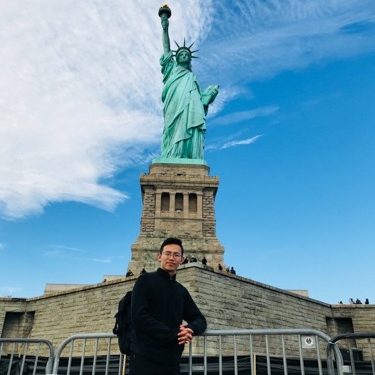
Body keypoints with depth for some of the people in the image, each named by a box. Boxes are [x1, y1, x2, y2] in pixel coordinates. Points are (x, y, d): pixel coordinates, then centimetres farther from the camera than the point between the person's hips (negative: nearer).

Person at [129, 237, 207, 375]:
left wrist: (190, 328, -12)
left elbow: (200, 319, 12)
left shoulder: (182, 291, 14)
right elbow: (139, 317, -14)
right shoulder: (146, 280, -2)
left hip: (172, 362, 5)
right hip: (144, 359, -5)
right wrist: (173, 334, -18)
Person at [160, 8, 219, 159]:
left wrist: (211, 92, 4)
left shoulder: (193, 78, 34)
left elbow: (200, 99, 22)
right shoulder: (172, 69, 30)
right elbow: (166, 49, 17)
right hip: (175, 112, -2)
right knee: (174, 147, -19)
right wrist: (165, 29, 6)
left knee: (191, 144, -17)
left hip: (191, 114, 2)